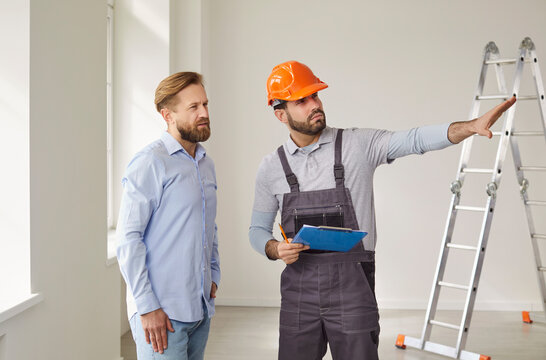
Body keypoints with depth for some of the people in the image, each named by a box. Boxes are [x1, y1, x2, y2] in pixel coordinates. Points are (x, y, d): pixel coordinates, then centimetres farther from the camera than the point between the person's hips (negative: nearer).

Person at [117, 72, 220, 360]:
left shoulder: (205, 163, 14)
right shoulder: (150, 163, -11)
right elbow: (128, 239, -16)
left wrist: (213, 276, 13)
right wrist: (147, 306, -18)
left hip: (200, 309, 8)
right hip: (161, 312, -7)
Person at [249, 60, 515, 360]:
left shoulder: (358, 144, -1)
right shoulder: (271, 167, 5)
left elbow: (415, 139, -14)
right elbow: (257, 229, 13)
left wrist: (471, 126, -28)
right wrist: (276, 250, -8)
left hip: (352, 289, -2)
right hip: (298, 290, 2)